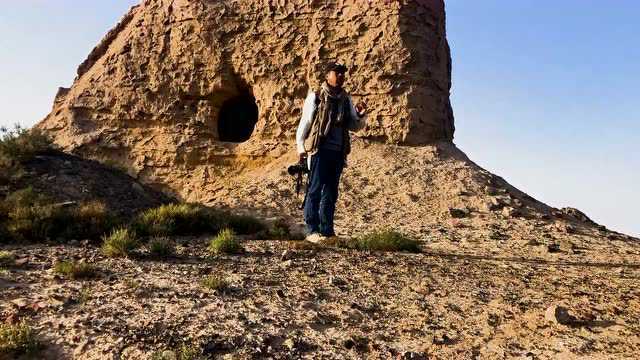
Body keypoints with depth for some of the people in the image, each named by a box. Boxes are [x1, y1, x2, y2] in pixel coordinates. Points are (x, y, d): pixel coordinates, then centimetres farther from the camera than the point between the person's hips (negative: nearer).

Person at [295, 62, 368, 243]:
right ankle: (312, 231, 1)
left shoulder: (346, 99, 14)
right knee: (315, 190, -4)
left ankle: (327, 230, 18)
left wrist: (360, 115, -2)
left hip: (338, 152, 5)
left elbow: (355, 126, 18)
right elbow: (304, 123, -1)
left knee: (331, 193, 10)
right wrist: (301, 148, -4)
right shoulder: (316, 97, -1)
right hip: (319, 150, -5)